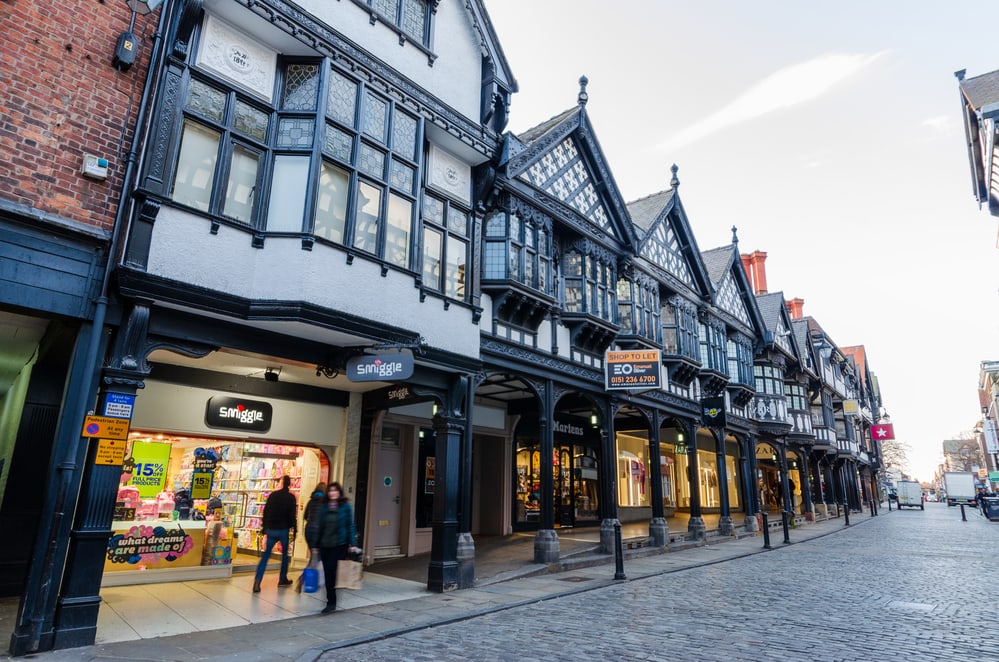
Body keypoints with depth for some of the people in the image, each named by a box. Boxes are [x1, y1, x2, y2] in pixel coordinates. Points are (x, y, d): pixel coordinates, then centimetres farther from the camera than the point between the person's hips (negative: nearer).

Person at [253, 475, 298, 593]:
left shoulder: (272, 495, 5)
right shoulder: (291, 497, -6)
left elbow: (265, 512, 7)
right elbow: (293, 515, -9)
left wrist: (264, 529, 14)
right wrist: (294, 530, 0)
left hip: (271, 530, 2)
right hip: (283, 530, -2)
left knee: (265, 556, 3)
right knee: (285, 554, 16)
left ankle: (257, 582, -10)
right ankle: (282, 579, 20)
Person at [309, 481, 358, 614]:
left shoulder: (346, 506, -3)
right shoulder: (323, 506, 6)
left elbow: (350, 525, -2)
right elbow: (318, 525, 9)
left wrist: (352, 543, -5)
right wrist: (315, 544, 8)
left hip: (339, 544, -4)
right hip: (324, 544, 4)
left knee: (330, 570, -10)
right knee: (328, 572, 8)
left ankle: (331, 602, 2)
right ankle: (331, 602, 21)